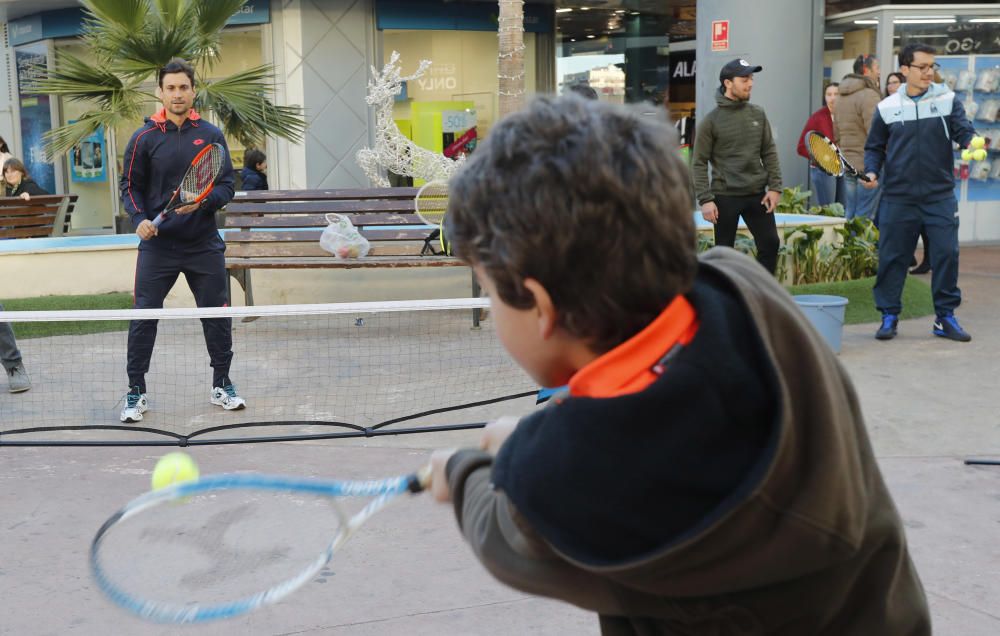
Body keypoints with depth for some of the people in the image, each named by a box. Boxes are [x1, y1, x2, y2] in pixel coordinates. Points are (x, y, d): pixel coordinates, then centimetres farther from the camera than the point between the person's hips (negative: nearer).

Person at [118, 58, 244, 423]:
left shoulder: (211, 136, 3)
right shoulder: (144, 139, 1)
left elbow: (227, 185, 1)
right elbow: (130, 185, 3)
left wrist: (200, 202, -18)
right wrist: (140, 219, -15)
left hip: (204, 245, 1)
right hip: (157, 245, -1)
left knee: (217, 315, 7)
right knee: (143, 317, -1)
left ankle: (222, 386, 24)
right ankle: (136, 393, 12)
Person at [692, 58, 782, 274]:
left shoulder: (758, 114, 7)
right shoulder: (711, 120, -6)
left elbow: (769, 153, 10)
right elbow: (699, 164, -6)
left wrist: (775, 187, 1)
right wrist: (705, 199, -13)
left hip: (757, 194, 4)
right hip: (725, 197, -4)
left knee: (770, 244, 2)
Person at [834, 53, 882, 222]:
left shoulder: (841, 98, 16)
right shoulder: (869, 95, -13)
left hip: (847, 165, 8)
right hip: (867, 166, -8)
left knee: (849, 214, 12)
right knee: (864, 216, -6)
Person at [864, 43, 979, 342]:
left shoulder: (947, 100, 2)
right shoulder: (887, 107, 4)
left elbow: (964, 130, -5)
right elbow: (875, 147, 12)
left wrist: (973, 142, -27)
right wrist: (872, 171, -5)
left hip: (940, 196, 0)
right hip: (898, 197, 0)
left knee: (946, 254, -1)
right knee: (892, 256, 2)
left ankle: (945, 316, 12)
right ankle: (889, 315, 16)